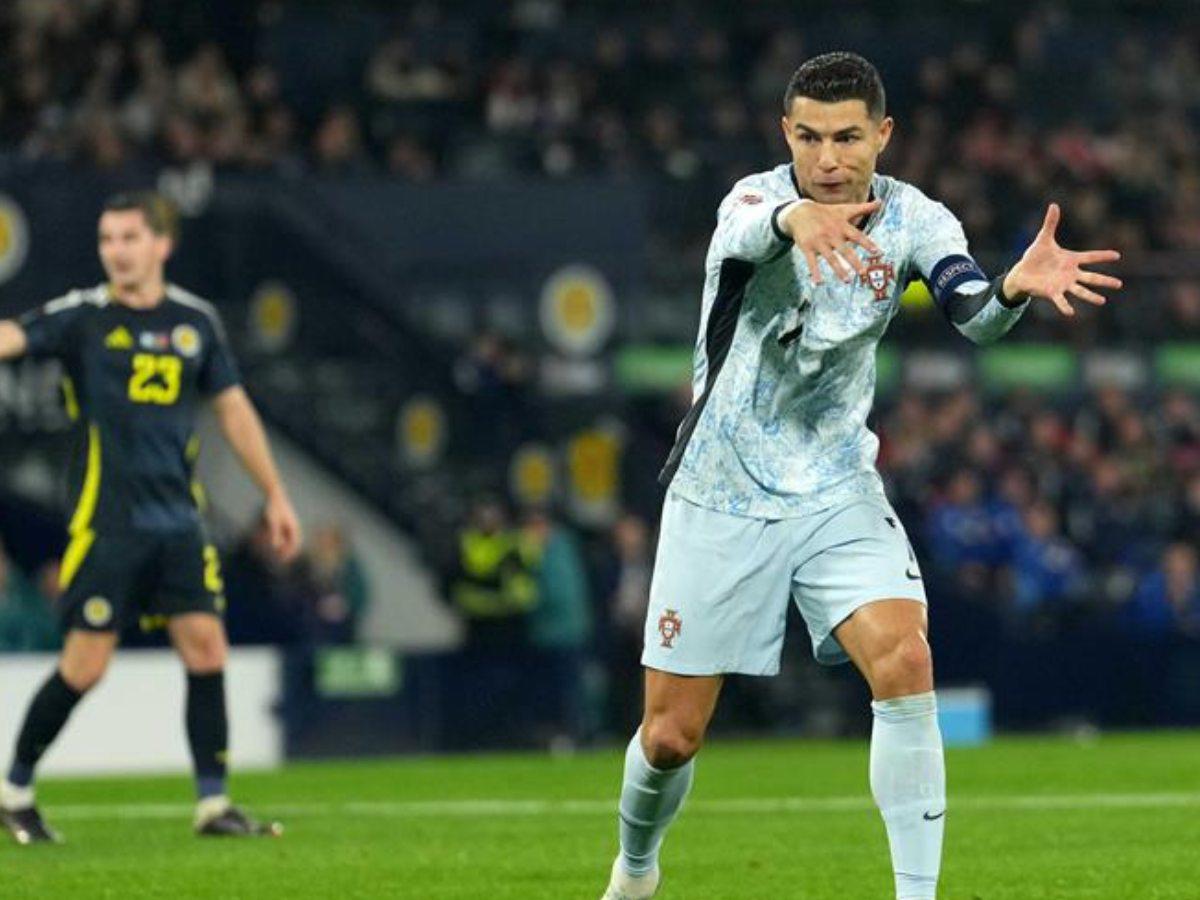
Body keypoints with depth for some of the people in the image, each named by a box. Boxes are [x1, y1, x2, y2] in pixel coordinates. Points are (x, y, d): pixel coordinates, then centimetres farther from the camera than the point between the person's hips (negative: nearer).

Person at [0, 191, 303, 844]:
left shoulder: (196, 321, 8)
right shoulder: (82, 317, -4)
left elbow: (233, 409, 16)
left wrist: (275, 496, 16)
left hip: (177, 521, 4)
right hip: (105, 523, -4)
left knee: (206, 649, -3)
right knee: (84, 665, -5)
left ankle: (213, 803, 5)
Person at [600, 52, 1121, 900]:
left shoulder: (914, 220, -8)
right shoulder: (756, 198, -16)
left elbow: (975, 313, -26)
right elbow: (744, 233, -41)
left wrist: (1015, 288, -51)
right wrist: (793, 219, -66)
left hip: (837, 494, 2)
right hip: (722, 502, -1)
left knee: (906, 662, -24)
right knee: (671, 736, 3)